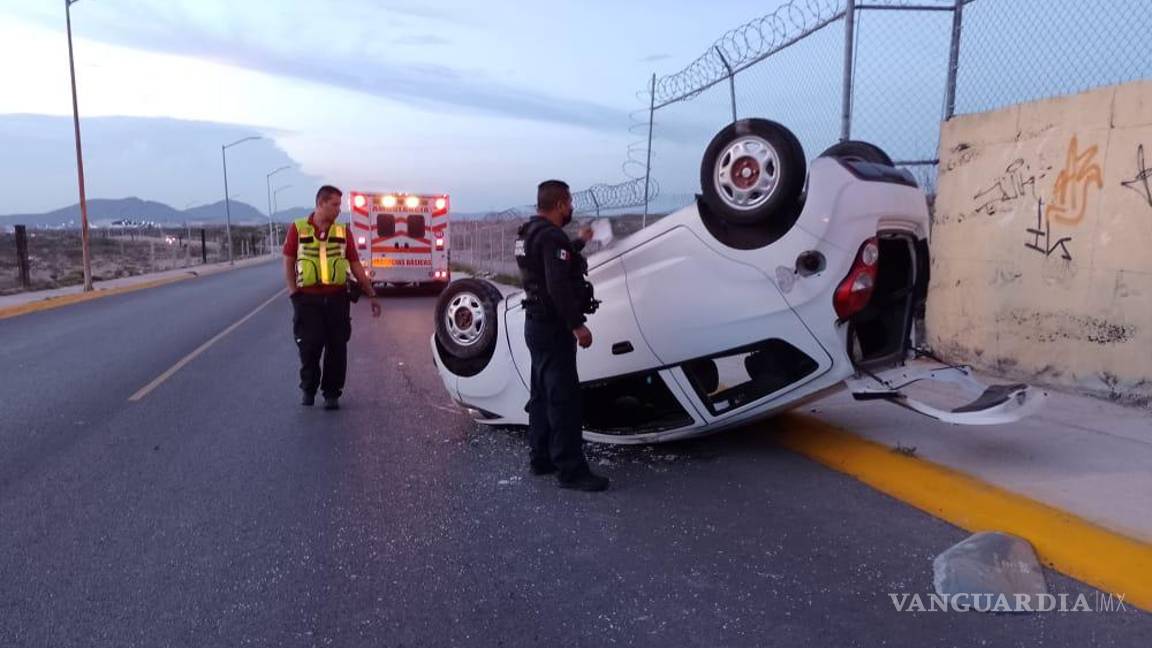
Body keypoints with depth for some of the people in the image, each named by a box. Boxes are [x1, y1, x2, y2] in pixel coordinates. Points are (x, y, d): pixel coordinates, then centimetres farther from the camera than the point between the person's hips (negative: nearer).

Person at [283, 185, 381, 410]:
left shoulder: (342, 231, 8)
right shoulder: (298, 228, 2)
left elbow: (355, 265, 10)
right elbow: (288, 262, 5)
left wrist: (371, 294, 8)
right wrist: (293, 292, -4)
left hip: (337, 298, 2)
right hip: (308, 298, -2)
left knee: (337, 348, 3)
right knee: (309, 347, 3)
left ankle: (332, 393, 16)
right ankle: (308, 389, 25)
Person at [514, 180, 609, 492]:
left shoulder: (529, 232, 12)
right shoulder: (552, 237, -19)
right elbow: (559, 287, -28)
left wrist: (578, 243, 37)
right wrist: (577, 325, -25)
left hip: (536, 323, 11)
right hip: (553, 327, -11)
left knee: (543, 394, 16)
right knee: (564, 398, -7)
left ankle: (540, 458, 24)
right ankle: (570, 469, -3)